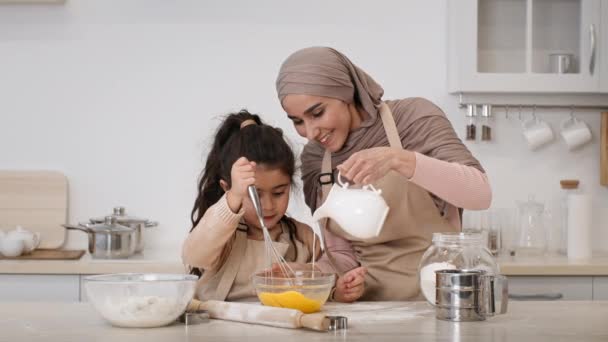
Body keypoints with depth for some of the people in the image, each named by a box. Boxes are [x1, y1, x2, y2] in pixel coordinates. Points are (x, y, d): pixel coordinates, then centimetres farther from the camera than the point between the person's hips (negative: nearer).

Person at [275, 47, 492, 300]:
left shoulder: (413, 117, -6)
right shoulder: (314, 158, 4)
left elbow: (480, 193, -18)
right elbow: (344, 256, 7)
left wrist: (396, 159, -29)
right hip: (371, 304, 3)